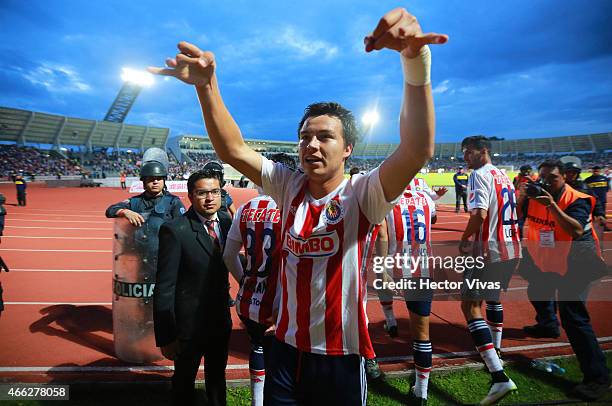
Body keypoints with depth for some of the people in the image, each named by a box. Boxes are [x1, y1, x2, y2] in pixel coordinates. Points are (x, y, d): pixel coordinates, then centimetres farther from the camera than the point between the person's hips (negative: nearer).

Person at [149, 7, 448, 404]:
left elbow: (418, 151, -32)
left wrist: (416, 60, -44)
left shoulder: (362, 195, -15)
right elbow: (234, 150, -9)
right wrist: (207, 85, -23)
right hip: (287, 349, 4)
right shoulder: (290, 187, -3)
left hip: (343, 357, -3)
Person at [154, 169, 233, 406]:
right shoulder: (174, 230, -21)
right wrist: (166, 336, -17)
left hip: (221, 321, 5)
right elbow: (164, 288, -19)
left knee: (217, 377, 26)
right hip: (189, 324, -5)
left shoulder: (226, 221, -4)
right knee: (184, 382, 21)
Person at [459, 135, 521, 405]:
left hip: (489, 251, -9)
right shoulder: (504, 176, 16)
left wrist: (464, 240, -9)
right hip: (511, 249, 10)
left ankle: (500, 377, -13)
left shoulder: (480, 174, -11)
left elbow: (480, 213, -22)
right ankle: (495, 351, 42)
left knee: (470, 306, -7)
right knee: (493, 296, 27)